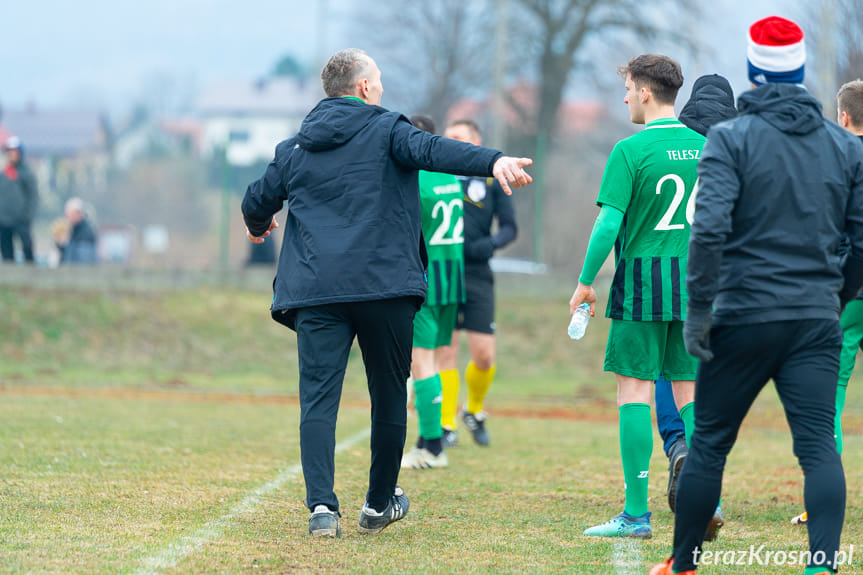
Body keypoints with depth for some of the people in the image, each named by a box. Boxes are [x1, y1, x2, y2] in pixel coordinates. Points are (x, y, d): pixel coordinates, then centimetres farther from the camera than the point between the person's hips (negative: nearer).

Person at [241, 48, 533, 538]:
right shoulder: (386, 130, 3)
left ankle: (322, 505, -19)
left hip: (315, 291, 3)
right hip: (385, 286, -3)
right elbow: (432, 150, -16)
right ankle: (380, 503, 22)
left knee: (319, 398, -3)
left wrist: (259, 226, 51)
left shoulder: (293, 150, 16)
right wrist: (494, 162, -30)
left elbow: (257, 202, 26)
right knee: (389, 395, 12)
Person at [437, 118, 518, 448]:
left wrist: (490, 244, -12)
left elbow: (510, 227, 7)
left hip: (477, 275, 0)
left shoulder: (491, 181, 6)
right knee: (446, 351, -4)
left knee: (484, 356, -2)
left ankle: (475, 411, 25)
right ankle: (447, 425, 5)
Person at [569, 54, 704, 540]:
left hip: (641, 280, -5)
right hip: (694, 282, 5)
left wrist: (586, 281, -2)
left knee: (635, 391, -1)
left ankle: (636, 513, -2)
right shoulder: (704, 145, 8)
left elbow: (609, 223, -13)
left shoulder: (631, 150, -10)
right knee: (690, 392, 11)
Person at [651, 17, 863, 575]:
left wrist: (698, 311, -11)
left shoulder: (731, 137, -4)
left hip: (743, 317, -2)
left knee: (710, 443, 9)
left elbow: (709, 229, -15)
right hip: (816, 320, 3)